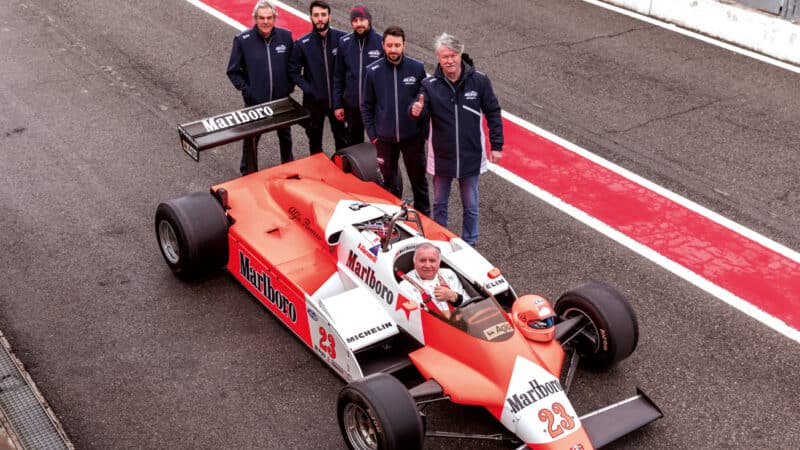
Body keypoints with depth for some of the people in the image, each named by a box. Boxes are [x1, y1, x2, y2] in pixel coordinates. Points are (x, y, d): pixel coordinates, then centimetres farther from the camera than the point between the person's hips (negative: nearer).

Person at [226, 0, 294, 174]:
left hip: (282, 100, 2)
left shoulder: (286, 36, -5)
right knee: (251, 139, 10)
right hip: (254, 102, -2)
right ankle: (247, 174, 28)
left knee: (285, 137, 20)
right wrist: (245, 90, -10)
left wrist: (290, 87, 0)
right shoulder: (242, 40, -11)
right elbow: (233, 71, -4)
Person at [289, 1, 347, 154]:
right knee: (314, 140, 15)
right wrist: (308, 90, -12)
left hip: (337, 99, 0)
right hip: (313, 101, 0)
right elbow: (294, 71, -3)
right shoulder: (302, 43, -9)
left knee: (342, 138, 16)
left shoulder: (341, 38, -10)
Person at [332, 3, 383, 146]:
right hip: (351, 106, 2)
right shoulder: (344, 42, -3)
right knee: (353, 145, 17)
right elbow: (339, 76, 3)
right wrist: (337, 104, 1)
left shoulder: (381, 42, -9)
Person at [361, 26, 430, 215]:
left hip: (413, 137, 0)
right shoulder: (373, 71, -7)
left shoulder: (417, 68, -8)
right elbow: (366, 106, 2)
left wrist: (424, 132, -2)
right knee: (389, 182, 14)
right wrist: (372, 134, -1)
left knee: (418, 179, 14)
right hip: (384, 138, 0)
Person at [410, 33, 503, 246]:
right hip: (441, 157, 1)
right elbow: (421, 109, -18)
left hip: (471, 156, 0)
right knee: (439, 204, 17)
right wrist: (416, 111, -43)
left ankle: (470, 245, 31)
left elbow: (493, 113, -1)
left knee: (470, 206, 14)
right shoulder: (430, 85, -9)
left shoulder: (479, 81, -8)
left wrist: (496, 146, -2)